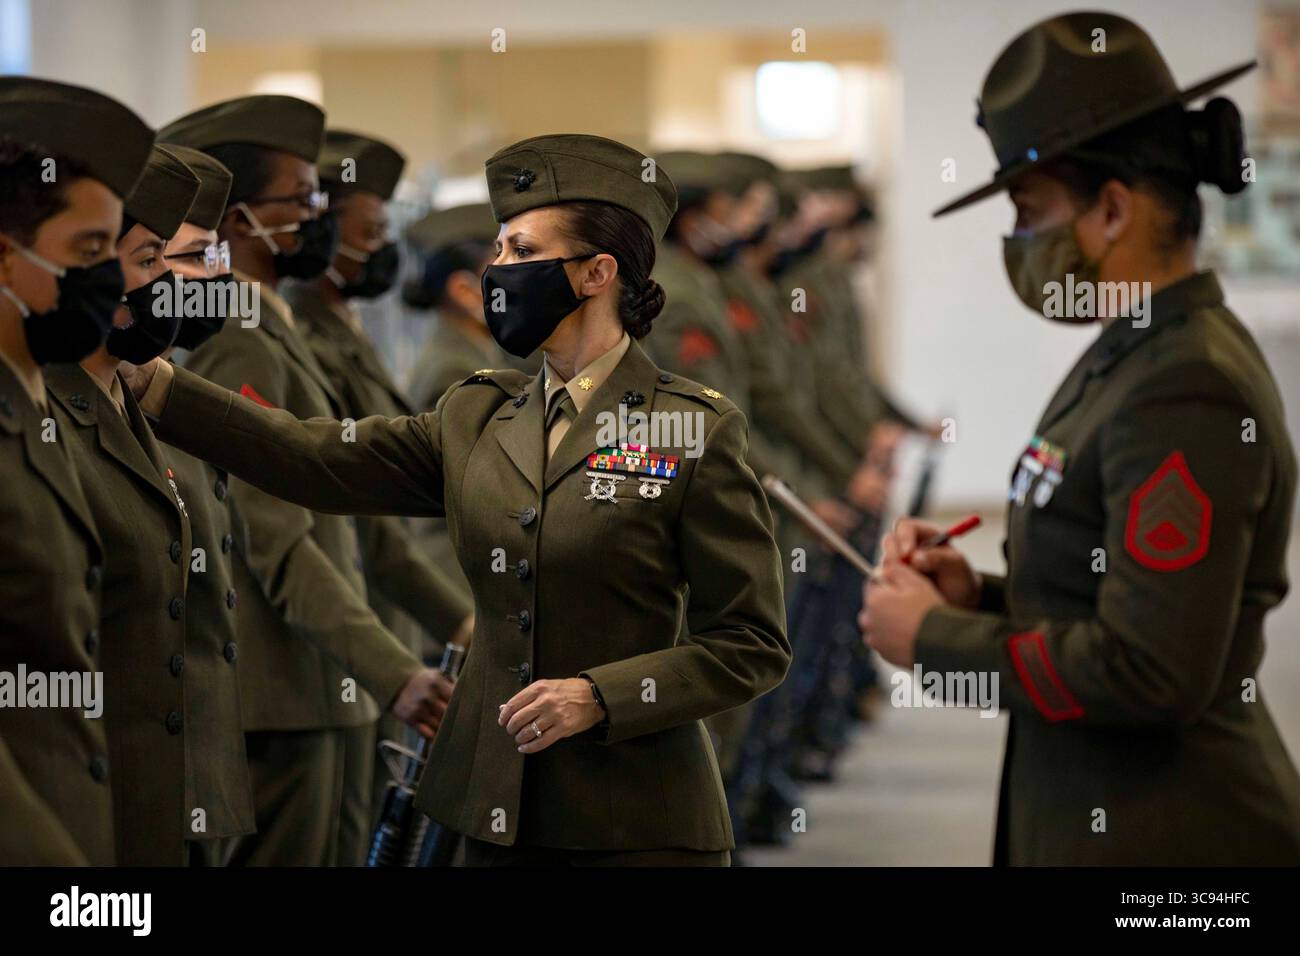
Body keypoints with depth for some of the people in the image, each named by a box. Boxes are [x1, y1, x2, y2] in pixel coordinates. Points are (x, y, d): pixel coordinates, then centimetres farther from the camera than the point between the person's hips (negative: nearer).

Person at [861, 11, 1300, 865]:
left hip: (1165, 840, -9)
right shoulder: (1124, 360, 11)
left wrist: (936, 638, -15)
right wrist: (979, 597, 3)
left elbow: (1150, 672, -25)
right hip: (1092, 820, 9)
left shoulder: (1187, 393, -20)